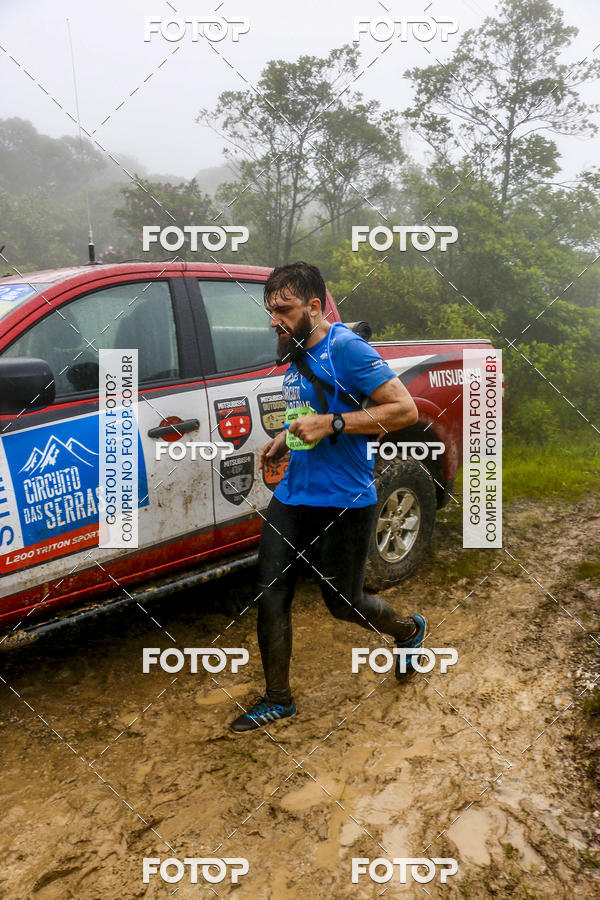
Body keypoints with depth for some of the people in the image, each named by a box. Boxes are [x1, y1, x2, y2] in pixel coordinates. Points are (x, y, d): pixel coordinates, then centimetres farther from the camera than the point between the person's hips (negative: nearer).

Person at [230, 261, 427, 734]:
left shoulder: (346, 348, -15)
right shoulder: (296, 357, 10)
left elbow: (406, 410, -21)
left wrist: (330, 424, -24)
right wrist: (284, 439, 9)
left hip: (344, 503, -7)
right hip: (292, 496, 7)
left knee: (343, 604, 8)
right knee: (271, 594, 4)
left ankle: (410, 630, 40)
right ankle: (278, 699, 22)